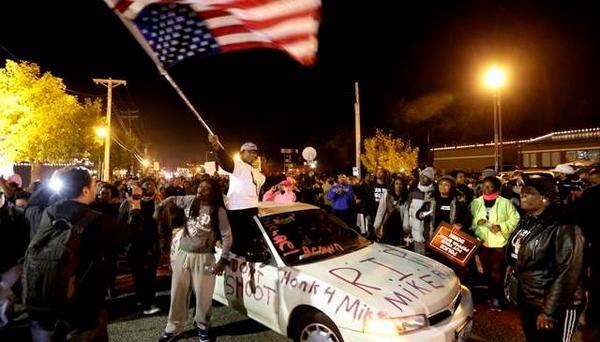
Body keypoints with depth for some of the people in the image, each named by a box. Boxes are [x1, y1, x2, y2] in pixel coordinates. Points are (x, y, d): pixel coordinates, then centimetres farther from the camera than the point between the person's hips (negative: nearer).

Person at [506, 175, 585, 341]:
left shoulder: (563, 227, -21)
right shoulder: (526, 221, 3)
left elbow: (567, 274, -23)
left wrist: (549, 312, -22)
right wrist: (511, 283, 13)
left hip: (556, 307, -7)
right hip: (525, 299, 7)